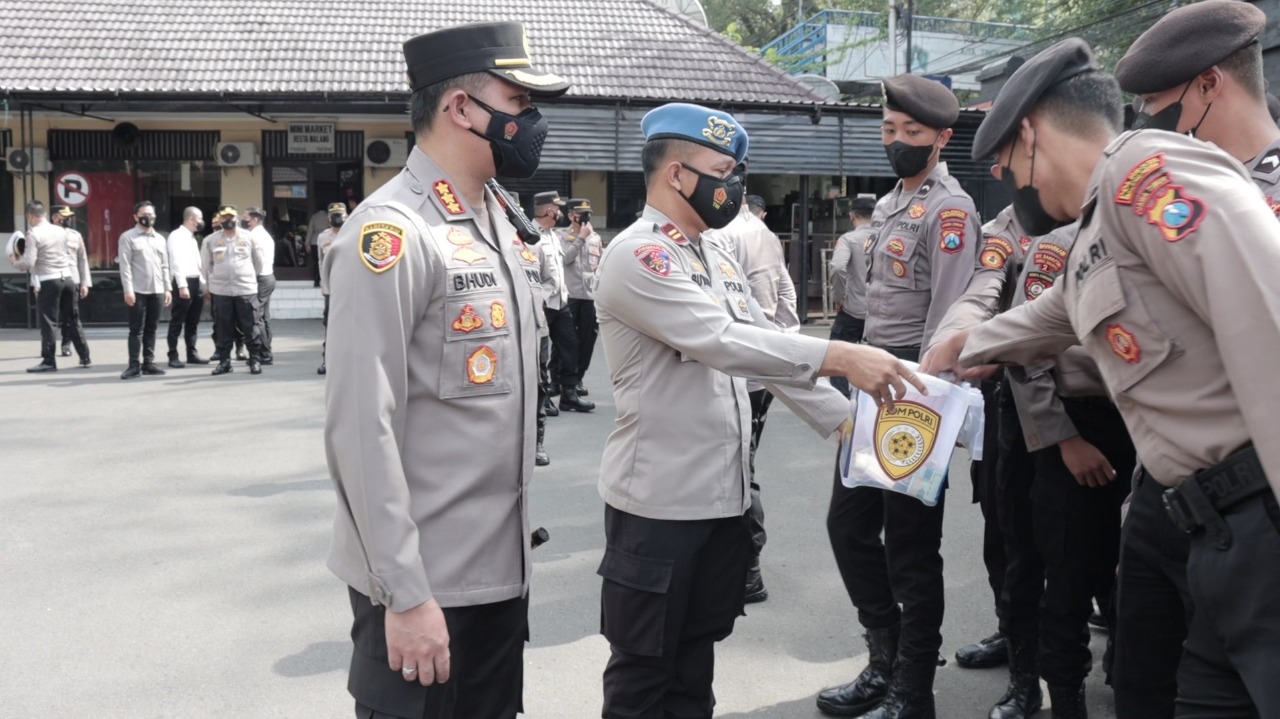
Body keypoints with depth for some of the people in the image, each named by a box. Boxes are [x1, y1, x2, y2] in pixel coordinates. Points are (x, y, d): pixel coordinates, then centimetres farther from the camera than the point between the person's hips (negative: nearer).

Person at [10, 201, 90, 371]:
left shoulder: (33, 234, -7)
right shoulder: (61, 231, 11)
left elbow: (28, 262, -13)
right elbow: (81, 257, 11)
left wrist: (14, 261, 9)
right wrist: (83, 283, 16)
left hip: (48, 281, -6)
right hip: (68, 278, 6)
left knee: (48, 322, 0)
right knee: (73, 319, 14)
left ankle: (49, 361, 0)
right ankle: (84, 356, 17)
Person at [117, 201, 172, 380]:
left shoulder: (160, 238, 15)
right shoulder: (128, 237, -2)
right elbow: (125, 265, -8)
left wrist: (167, 288, 10)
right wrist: (128, 289, -15)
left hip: (157, 290, 5)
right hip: (137, 290, -5)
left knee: (151, 329, 9)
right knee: (136, 329, -2)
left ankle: (148, 363, 15)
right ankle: (134, 365, 2)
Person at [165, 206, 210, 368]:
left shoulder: (192, 237, 18)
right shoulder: (176, 236, -10)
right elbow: (177, 262, -17)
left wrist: (204, 282, 15)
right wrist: (182, 285, -23)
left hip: (197, 282, 9)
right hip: (183, 282, -9)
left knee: (193, 322, 13)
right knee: (177, 322, -2)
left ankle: (192, 353, 20)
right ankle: (173, 356, 2)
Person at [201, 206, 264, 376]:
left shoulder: (249, 237, 2)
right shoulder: (210, 240, 4)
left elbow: (258, 261, 10)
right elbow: (206, 266, 11)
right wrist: (207, 287, 13)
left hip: (246, 289, -1)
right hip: (220, 291, 1)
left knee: (250, 327, 1)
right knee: (223, 329, 6)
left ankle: (255, 359, 8)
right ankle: (224, 361, 14)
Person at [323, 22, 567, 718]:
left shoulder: (500, 223, 9)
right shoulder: (390, 232, -18)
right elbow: (361, 429, -21)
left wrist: (513, 541, 17)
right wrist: (404, 595, -20)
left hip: (502, 568, 8)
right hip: (425, 582, -8)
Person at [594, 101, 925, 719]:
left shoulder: (718, 259, 14)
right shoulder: (635, 255, -15)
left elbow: (765, 345, 14)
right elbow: (722, 341, -26)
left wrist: (846, 420, 5)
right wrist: (838, 356, -30)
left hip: (725, 495, 8)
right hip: (659, 500, -8)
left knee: (696, 658, 19)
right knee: (644, 668, 7)